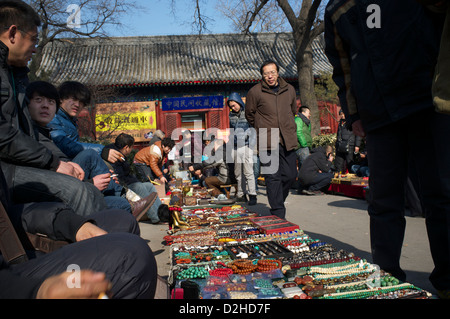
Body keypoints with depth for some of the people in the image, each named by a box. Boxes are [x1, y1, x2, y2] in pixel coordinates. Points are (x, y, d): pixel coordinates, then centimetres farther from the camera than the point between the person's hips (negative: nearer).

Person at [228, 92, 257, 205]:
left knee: (248, 172, -9)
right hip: (235, 147, 6)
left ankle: (252, 195, -5)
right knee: (238, 173, 8)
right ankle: (241, 195, 16)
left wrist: (251, 145, -11)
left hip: (245, 146, -5)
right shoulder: (231, 115, 14)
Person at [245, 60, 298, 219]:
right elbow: (249, 114, 10)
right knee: (273, 177, -6)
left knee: (290, 174, 7)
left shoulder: (289, 89, 10)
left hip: (288, 139, 4)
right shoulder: (255, 92, -3)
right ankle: (278, 213, 0)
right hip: (267, 141, -4)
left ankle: (277, 201, 31)